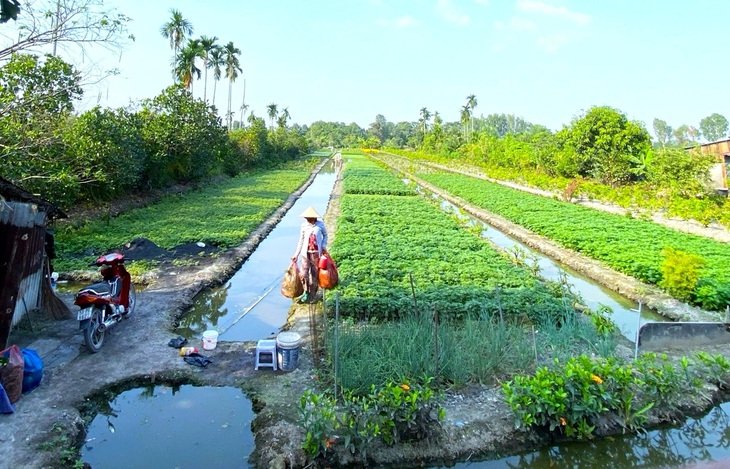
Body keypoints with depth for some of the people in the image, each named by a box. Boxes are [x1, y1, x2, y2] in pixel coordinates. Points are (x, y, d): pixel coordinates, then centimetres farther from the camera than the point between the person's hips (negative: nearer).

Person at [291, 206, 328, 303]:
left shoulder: (320, 224, -8)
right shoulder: (304, 226, -4)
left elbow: (325, 235, 11)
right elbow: (301, 241, 4)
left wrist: (324, 246, -3)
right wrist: (296, 255, 4)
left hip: (316, 253, 0)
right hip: (306, 252, 1)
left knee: (315, 273, 8)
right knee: (304, 273, -8)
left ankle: (312, 295, 22)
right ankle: (306, 293, 11)